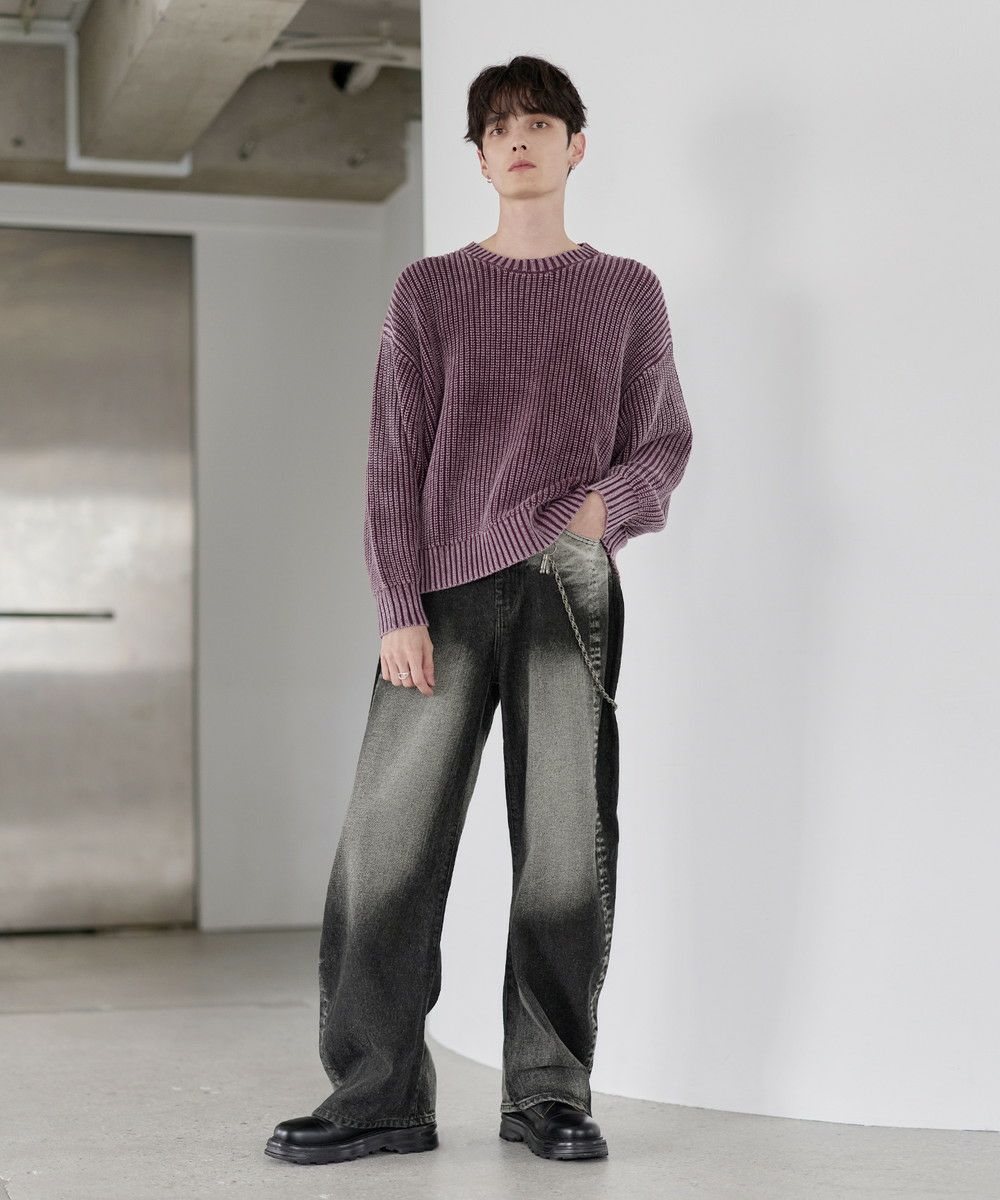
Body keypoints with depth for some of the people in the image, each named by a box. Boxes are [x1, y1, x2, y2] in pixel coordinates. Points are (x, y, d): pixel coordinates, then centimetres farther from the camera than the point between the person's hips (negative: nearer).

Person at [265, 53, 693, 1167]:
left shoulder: (627, 292, 14)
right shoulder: (430, 291, 12)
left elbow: (666, 441, 14)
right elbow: (394, 461, 7)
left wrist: (609, 498, -8)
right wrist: (399, 607, -4)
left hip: (570, 586, 0)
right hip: (445, 593, 0)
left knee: (565, 843, -2)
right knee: (388, 836, -6)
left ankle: (548, 1091, 7)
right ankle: (379, 1092, 1)